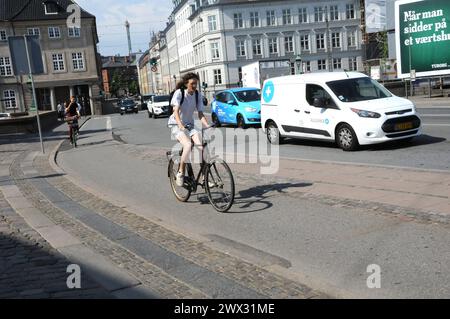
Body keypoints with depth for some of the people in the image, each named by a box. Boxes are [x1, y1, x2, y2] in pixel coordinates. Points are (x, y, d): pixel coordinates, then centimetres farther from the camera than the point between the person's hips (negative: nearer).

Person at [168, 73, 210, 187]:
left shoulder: (198, 95, 0)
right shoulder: (179, 93, -13)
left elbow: (200, 114, -1)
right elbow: (176, 111, -24)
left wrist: (208, 126, -18)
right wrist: (180, 125, -41)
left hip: (190, 125, 5)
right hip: (176, 125, -4)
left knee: (202, 146, -19)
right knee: (188, 145, -32)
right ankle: (180, 173, -15)